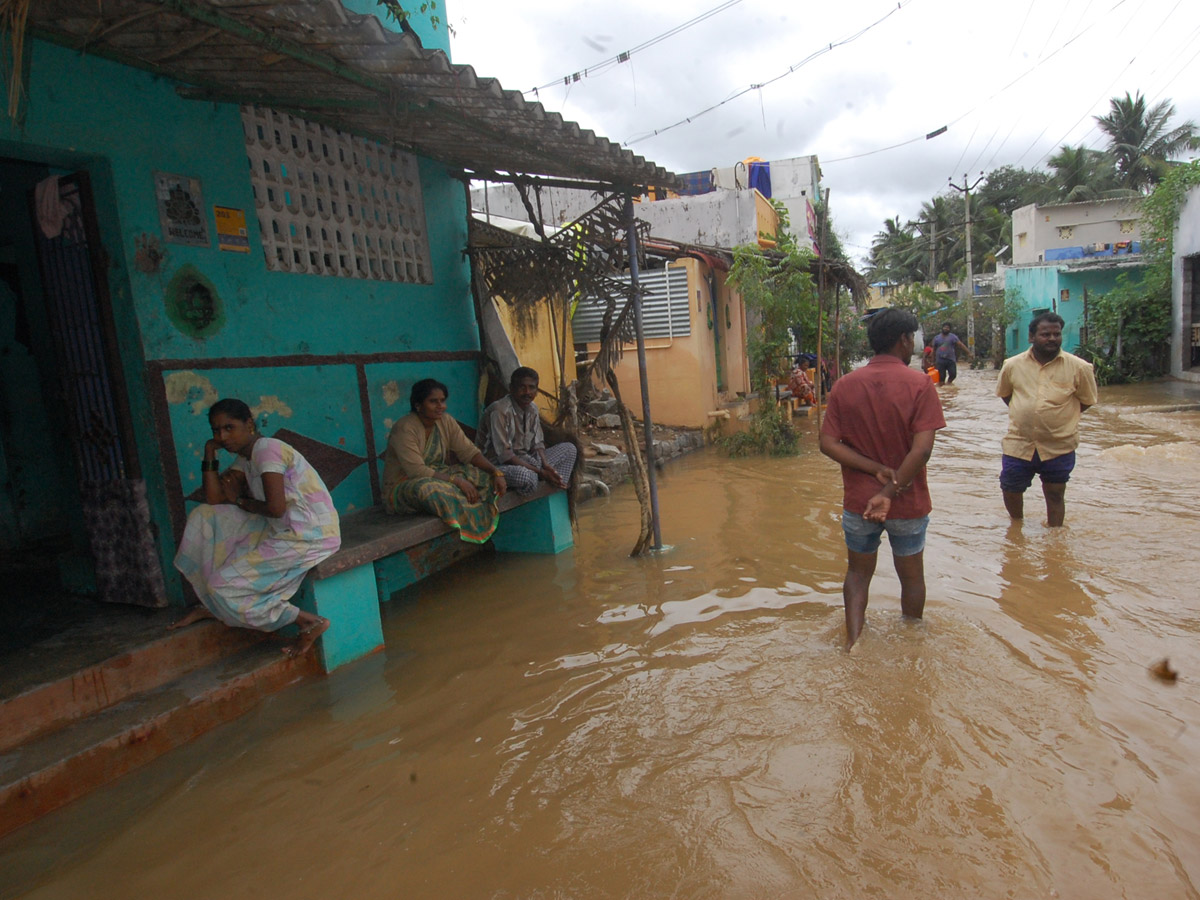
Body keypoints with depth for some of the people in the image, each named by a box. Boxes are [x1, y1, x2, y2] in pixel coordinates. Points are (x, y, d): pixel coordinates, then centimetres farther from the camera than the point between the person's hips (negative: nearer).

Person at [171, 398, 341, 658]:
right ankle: (210, 605, 20)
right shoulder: (245, 457, 13)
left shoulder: (267, 449, -16)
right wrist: (210, 455, 5)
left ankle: (309, 622, -6)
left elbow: (276, 508, -23)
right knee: (204, 516, 12)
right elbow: (214, 499, 9)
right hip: (281, 530, 10)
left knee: (223, 586, -8)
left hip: (308, 537, -10)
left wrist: (239, 501, -5)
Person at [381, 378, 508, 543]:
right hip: (402, 485, -7)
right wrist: (457, 481, -31)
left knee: (485, 476, -12)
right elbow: (417, 472, -28)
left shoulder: (446, 421, -1)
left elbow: (469, 451, -2)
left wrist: (495, 472, -18)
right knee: (429, 489, -41)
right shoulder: (404, 429, -21)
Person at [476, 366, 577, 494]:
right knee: (526, 476, -41)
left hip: (524, 459, 8)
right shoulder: (500, 411, -23)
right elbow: (504, 455, -26)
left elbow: (537, 442, 6)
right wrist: (540, 472, -25)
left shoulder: (532, 408, 2)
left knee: (569, 448, 1)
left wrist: (545, 465, -16)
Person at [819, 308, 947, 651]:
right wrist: (890, 490, -18)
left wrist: (877, 469, -12)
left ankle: (854, 642, 11)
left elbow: (828, 443, -10)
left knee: (858, 572, 20)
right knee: (911, 575, 20)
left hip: (857, 502, 2)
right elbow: (922, 449, -22)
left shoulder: (845, 385, -4)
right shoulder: (919, 384, -13)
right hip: (908, 504, -1)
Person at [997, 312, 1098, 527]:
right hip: (1018, 444, 2)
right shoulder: (1012, 365, -2)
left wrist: (1058, 416, 1)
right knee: (1010, 491, 11)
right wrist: (1024, 413, 6)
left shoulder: (1079, 367, -6)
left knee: (1055, 495, 12)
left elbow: (1087, 401, 6)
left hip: (1059, 447, -1)